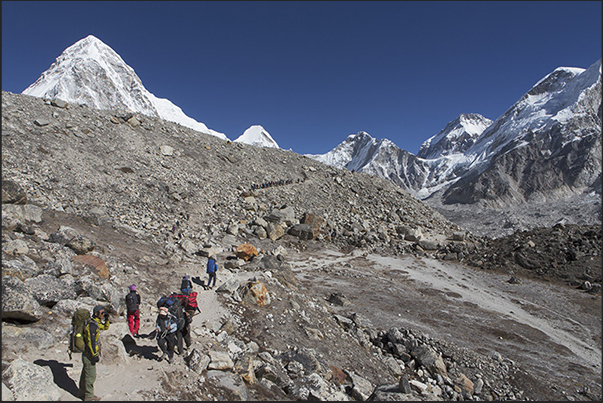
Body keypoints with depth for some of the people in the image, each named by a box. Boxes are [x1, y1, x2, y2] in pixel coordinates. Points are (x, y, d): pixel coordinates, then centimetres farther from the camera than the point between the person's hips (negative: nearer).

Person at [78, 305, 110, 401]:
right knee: (91, 375, 1)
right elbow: (91, 342, -25)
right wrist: (95, 355, -22)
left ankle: (82, 393, 34)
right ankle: (89, 396, 13)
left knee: (86, 373, 21)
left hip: (87, 354, 10)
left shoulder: (96, 322, 5)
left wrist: (106, 319, 4)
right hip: (90, 354, -10)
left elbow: (105, 327, 22)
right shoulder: (92, 325, -24)